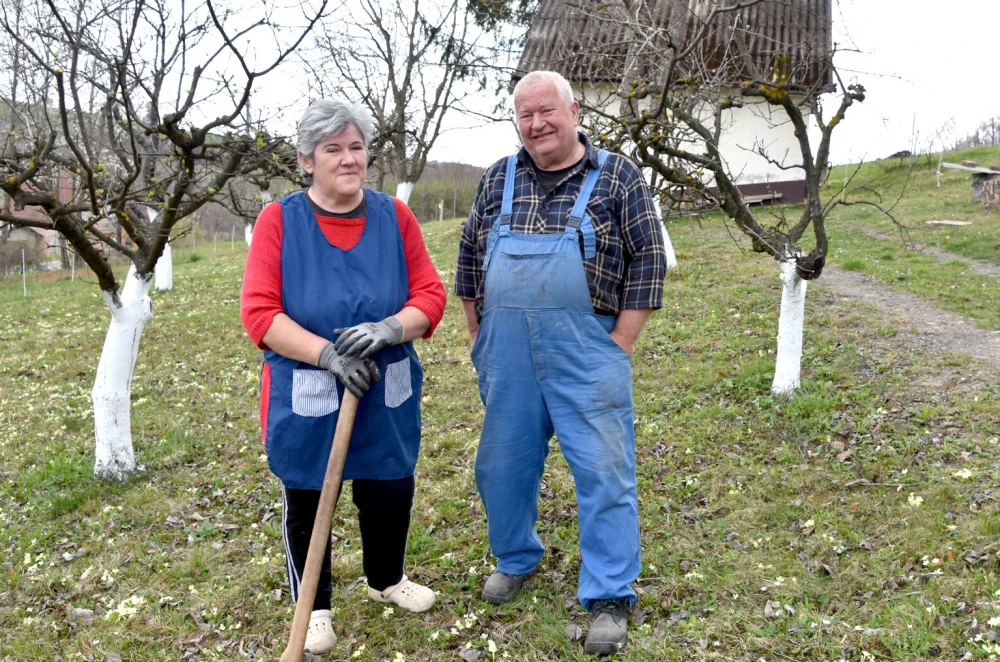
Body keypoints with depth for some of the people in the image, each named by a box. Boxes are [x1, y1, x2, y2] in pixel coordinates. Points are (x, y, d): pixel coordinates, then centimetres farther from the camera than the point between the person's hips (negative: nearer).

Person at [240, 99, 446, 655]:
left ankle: (387, 580, 44)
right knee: (307, 503, 12)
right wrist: (326, 353, -25)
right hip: (305, 396, -2)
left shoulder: (394, 216, -1)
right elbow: (259, 312, -14)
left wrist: (390, 328, -23)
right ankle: (314, 608, 34)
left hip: (388, 393, 3)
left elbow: (430, 293, -3)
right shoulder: (279, 221, -9)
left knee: (391, 492, 16)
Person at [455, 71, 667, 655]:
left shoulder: (619, 177, -1)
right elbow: (470, 259, 15)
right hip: (506, 354, 4)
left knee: (603, 470, 0)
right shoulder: (499, 180, 9)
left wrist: (621, 343, -8)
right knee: (504, 462, 14)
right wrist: (479, 336, 12)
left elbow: (648, 260, -3)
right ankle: (516, 558, 37)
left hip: (587, 354, -3)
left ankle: (610, 597, 12)